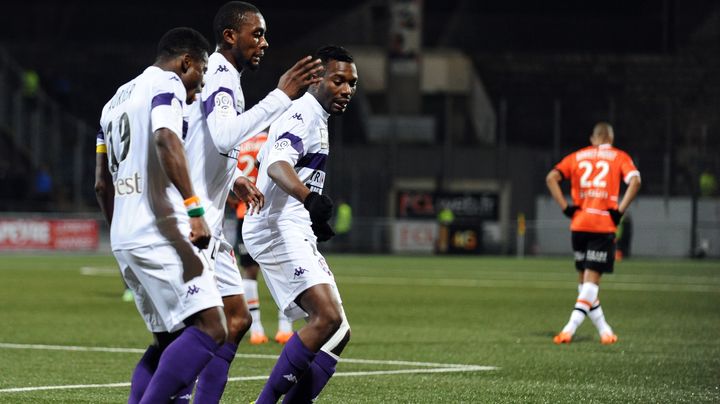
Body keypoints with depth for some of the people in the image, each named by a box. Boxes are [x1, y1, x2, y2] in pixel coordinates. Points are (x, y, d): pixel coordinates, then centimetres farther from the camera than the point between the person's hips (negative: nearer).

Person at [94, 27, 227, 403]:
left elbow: (102, 184, 29)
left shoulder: (117, 99, 24)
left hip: (124, 239, 9)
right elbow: (166, 139, -25)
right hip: (160, 235, -9)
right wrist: (194, 207, -27)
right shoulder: (168, 85, -3)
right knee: (209, 330, -13)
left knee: (168, 340, 15)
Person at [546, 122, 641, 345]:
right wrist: (619, 211, -7)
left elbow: (551, 178, 3)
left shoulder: (577, 156, 15)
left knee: (584, 278, 16)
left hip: (578, 224, 3)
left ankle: (604, 330, 19)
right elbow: (634, 181, -11)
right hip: (604, 226, -3)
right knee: (592, 279, -4)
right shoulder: (619, 157, 7)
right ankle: (570, 329, -18)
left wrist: (565, 207, 3)